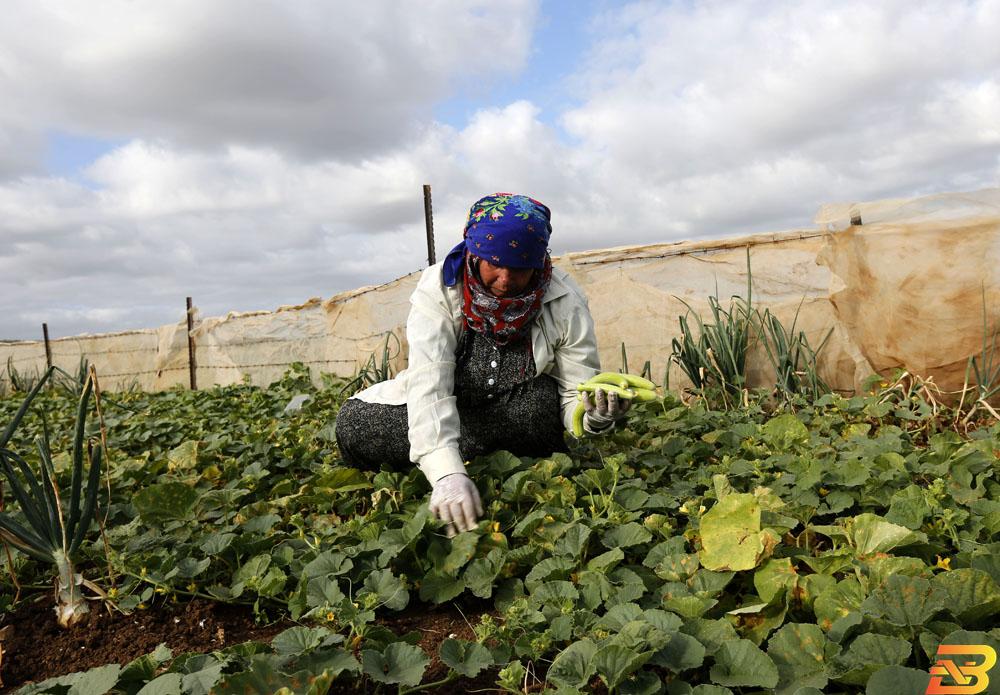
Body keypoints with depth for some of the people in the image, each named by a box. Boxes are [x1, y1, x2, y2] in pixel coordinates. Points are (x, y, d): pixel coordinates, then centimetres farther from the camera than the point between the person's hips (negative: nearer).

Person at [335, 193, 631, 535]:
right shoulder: (438, 289, -23)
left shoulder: (565, 303, -20)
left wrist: (595, 415, -43)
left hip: (521, 414, 0)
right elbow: (428, 382, -35)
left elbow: (575, 396, -16)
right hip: (444, 417, 1)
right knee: (353, 424, -22)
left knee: (544, 398, -36)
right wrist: (447, 472, -49)